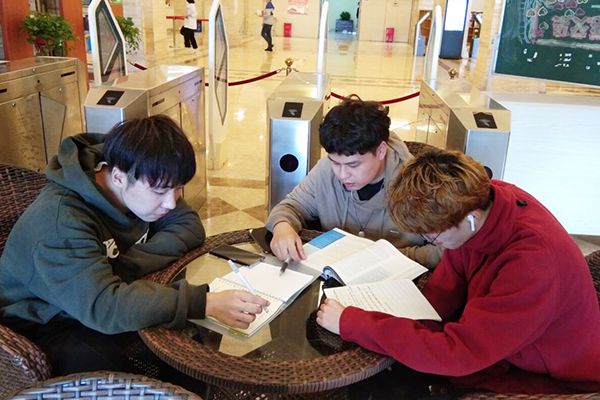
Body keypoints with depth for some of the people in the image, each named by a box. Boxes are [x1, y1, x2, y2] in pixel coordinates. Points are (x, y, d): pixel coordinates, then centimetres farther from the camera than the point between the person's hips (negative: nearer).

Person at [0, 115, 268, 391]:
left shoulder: (145, 184, -12)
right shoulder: (60, 221, -33)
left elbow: (189, 225, -14)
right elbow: (103, 306, -42)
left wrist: (124, 267, -28)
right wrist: (205, 303, -49)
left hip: (99, 305, 6)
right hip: (46, 328, -5)